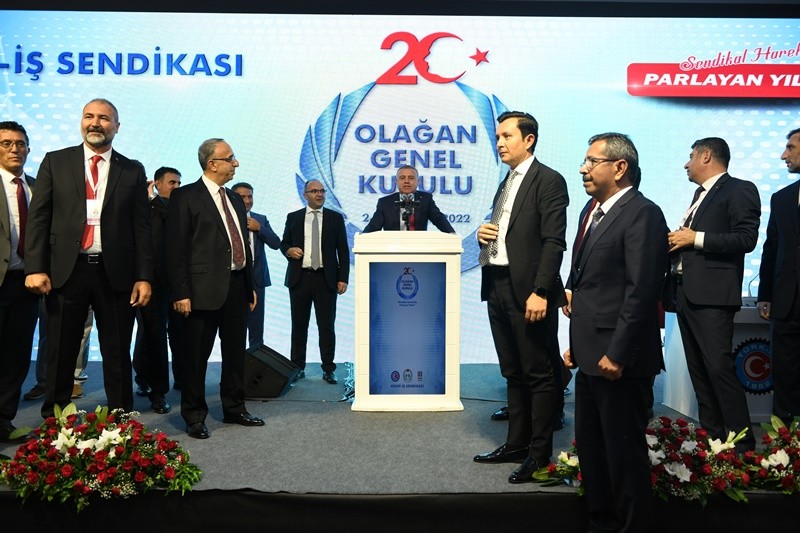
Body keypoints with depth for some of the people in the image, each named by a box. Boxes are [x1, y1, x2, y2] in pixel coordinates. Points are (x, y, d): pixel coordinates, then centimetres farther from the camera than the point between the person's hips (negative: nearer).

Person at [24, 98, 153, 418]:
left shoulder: (132, 171, 8)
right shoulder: (55, 162, 8)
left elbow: (141, 228, 5)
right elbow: (38, 218, 3)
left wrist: (144, 277, -2)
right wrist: (35, 268, -7)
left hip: (115, 274, 0)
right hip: (66, 271, 0)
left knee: (118, 356, 7)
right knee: (60, 355, 9)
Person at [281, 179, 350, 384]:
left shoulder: (335, 218, 8)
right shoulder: (293, 218, 10)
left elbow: (343, 250, 6)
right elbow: (283, 243, 15)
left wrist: (343, 278, -2)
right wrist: (288, 250, -10)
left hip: (326, 278, -1)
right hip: (299, 277, 1)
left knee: (326, 326, 0)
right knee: (299, 325, 7)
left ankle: (328, 370, 7)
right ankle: (298, 367, 16)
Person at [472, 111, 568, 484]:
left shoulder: (548, 181, -7)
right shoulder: (506, 185, 19)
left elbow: (553, 242, -15)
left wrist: (540, 293, -21)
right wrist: (484, 235, 3)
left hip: (528, 291, -9)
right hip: (498, 287, 9)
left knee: (539, 375, 1)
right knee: (513, 373, 16)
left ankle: (539, 453, 10)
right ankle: (516, 443, 26)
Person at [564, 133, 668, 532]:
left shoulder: (642, 214, -13)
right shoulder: (595, 211, 15)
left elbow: (642, 291, -20)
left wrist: (617, 354, -20)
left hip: (617, 358, -9)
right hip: (591, 355, 10)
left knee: (624, 452, 2)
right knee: (590, 448, 18)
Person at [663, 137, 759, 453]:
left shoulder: (739, 190, -4)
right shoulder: (701, 193, 24)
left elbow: (746, 238, -15)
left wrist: (695, 238, -14)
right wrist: (678, 241, 7)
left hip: (712, 296, -9)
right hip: (685, 293, 9)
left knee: (719, 368, -12)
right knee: (698, 370, 10)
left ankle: (742, 444, -4)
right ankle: (710, 435, 19)